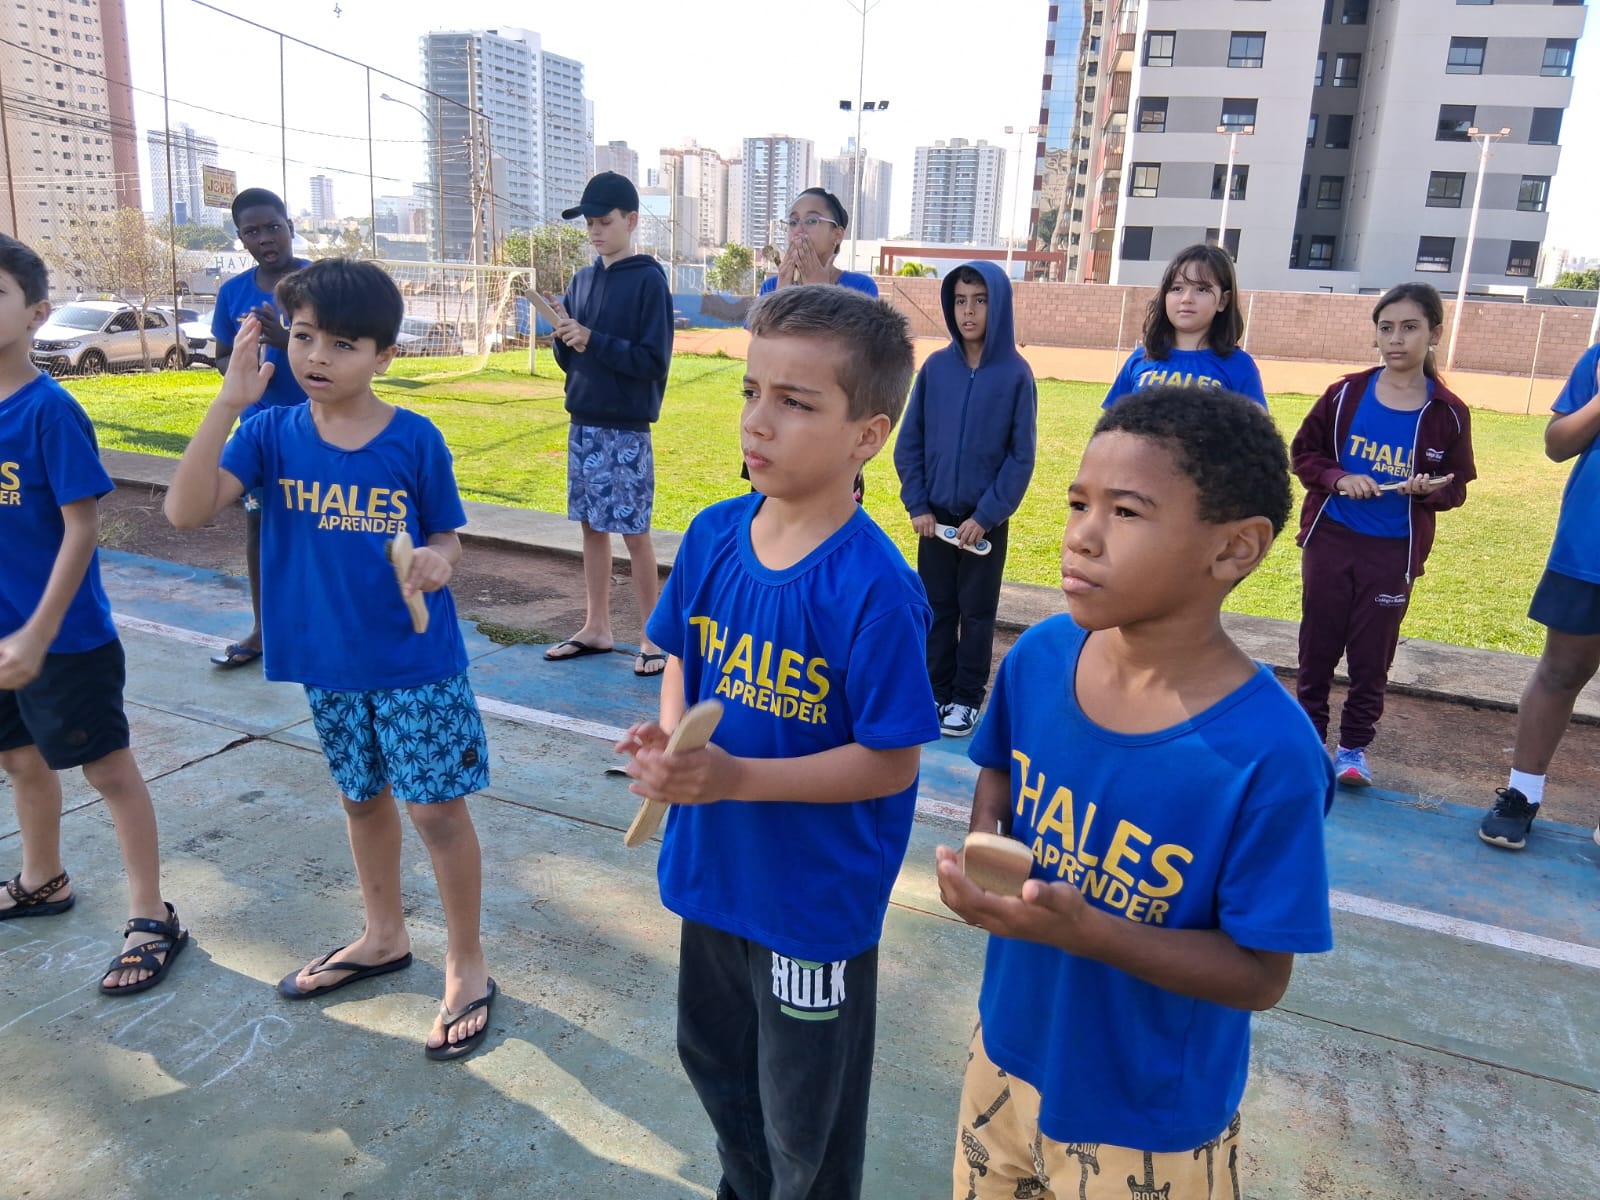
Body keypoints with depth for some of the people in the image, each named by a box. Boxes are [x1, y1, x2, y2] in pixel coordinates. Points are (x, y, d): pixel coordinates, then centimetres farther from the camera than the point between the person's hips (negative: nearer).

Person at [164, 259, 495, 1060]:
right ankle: (384, 937, 42)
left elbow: (446, 537, -1)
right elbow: (185, 511, -17)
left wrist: (437, 560, -25)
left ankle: (467, 966, 20)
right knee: (363, 798, 20)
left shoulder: (415, 440, -11)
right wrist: (229, 401, -23)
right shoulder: (271, 433, -5)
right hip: (327, 662, 4)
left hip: (417, 660, -3)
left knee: (436, 807, 1)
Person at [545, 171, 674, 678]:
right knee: (592, 526, 11)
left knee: (634, 533, -1)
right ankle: (596, 628, 22)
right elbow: (569, 359, 14)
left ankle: (653, 637, 10)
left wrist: (593, 340, -18)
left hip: (626, 429, -6)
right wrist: (563, 339, -7)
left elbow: (653, 360, -13)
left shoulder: (648, 280, -7)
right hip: (583, 422, 6)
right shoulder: (582, 279, 12)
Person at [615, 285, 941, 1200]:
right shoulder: (713, 536, -7)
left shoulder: (873, 588, -27)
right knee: (716, 1060, 31)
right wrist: (667, 736, -12)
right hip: (714, 869, 7)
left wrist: (737, 778, -28)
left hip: (817, 898, -7)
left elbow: (891, 760, -21)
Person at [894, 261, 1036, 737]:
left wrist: (986, 515, -12)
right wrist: (917, 504, -5)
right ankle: (936, 691, 25)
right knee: (937, 607, 11)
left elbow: (1021, 457, -7)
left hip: (986, 518, -2)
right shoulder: (935, 367, -2)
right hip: (935, 514, 2)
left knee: (977, 611, 8)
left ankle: (967, 698, 21)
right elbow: (909, 442, 2)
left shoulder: (1016, 374, -8)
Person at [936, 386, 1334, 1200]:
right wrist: (983, 846, -15)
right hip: (1007, 1053, 5)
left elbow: (1261, 974, -19)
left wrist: (1086, 930, -32)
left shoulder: (1269, 755, -28)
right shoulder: (1039, 656, -14)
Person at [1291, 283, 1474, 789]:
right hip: (1330, 539, 1)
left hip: (1394, 552, 0)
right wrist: (1338, 478, -15)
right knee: (1318, 646, 9)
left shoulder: (1447, 413, -4)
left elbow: (1455, 487, 3)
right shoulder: (1346, 394, -4)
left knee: (1371, 655, 8)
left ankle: (1354, 745, 23)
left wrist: (1432, 490, -19)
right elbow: (1302, 451, 3)